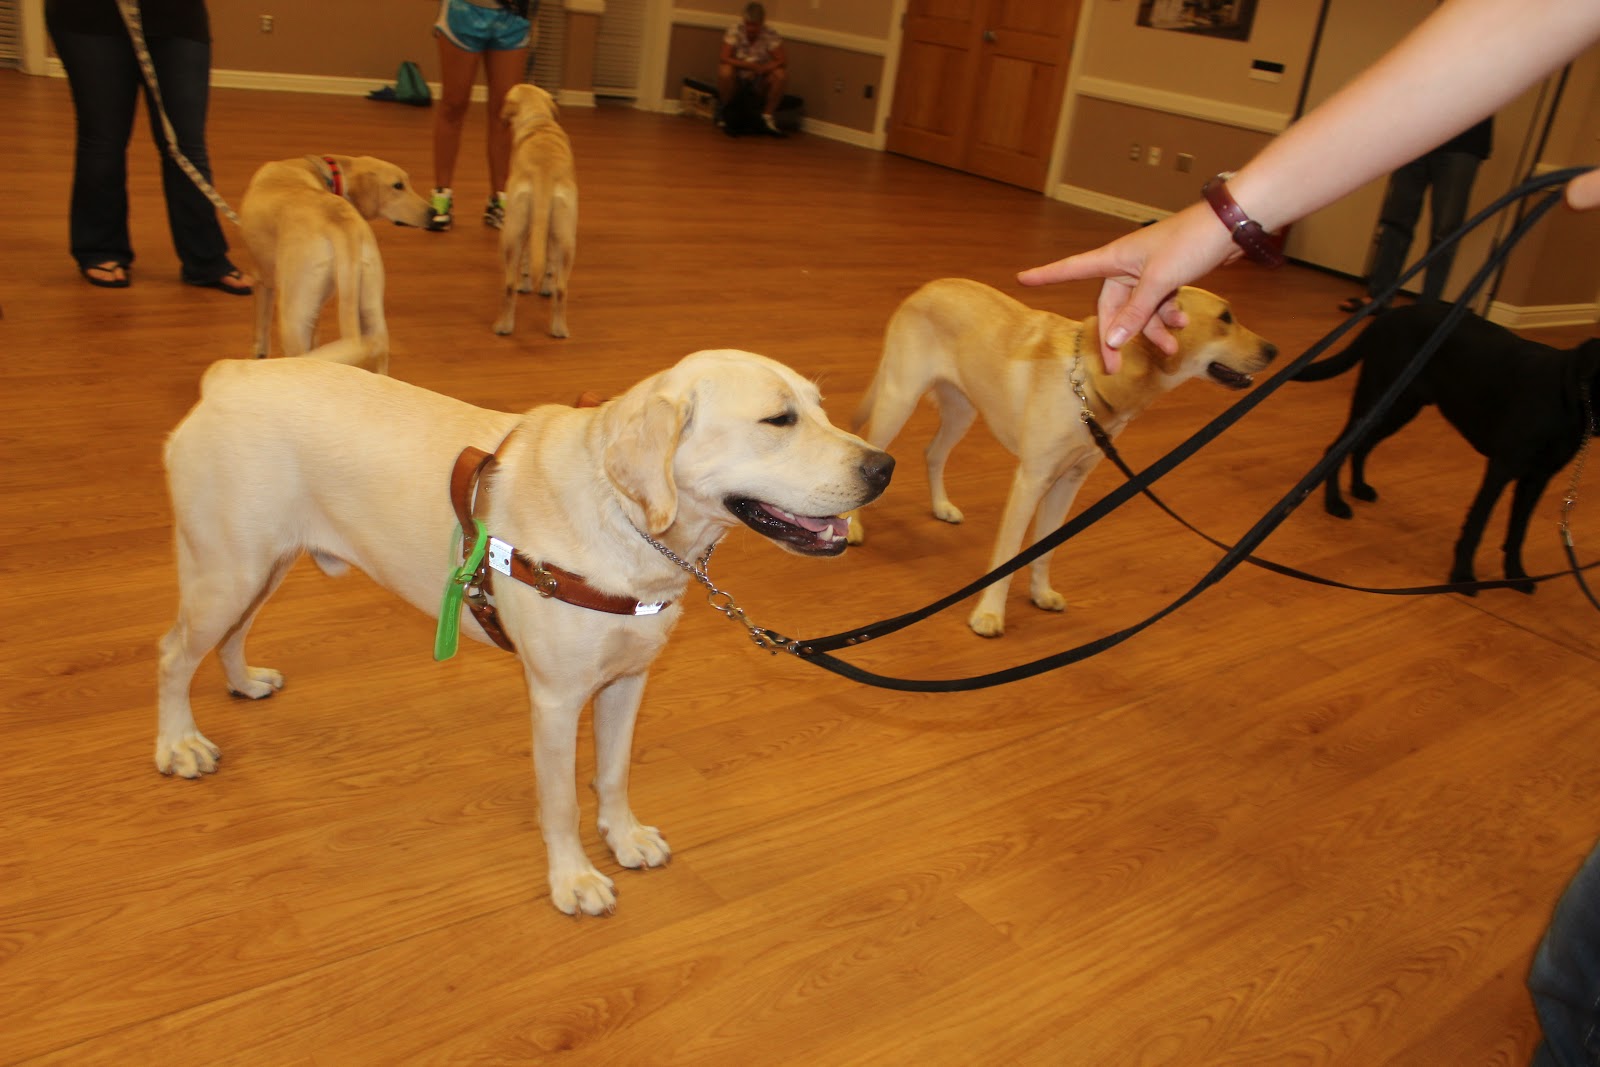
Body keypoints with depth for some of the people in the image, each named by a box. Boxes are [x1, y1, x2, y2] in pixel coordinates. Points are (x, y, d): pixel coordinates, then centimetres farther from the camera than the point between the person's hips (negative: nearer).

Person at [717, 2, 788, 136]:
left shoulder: (771, 34, -13)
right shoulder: (734, 30, -16)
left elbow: (782, 61, -15)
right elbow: (724, 58, -22)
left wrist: (763, 68, -32)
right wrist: (751, 66, -30)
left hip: (759, 83, 1)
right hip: (736, 80, -1)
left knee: (781, 75, -24)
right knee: (725, 71, -33)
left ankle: (767, 116, -12)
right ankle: (722, 111, -8)